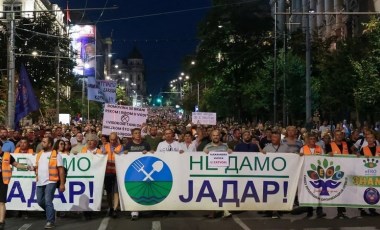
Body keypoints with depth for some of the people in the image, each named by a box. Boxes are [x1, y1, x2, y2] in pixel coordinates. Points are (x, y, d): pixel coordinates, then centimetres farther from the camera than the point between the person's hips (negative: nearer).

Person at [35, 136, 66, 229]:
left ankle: (50, 221, -2)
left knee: (48, 201, -12)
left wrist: (62, 184, -11)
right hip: (40, 182, 7)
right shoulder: (39, 154, 12)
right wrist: (35, 170, 0)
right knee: (40, 201, 11)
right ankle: (51, 213, 33)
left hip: (50, 181, -7)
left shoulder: (56, 155, -7)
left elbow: (61, 170, -7)